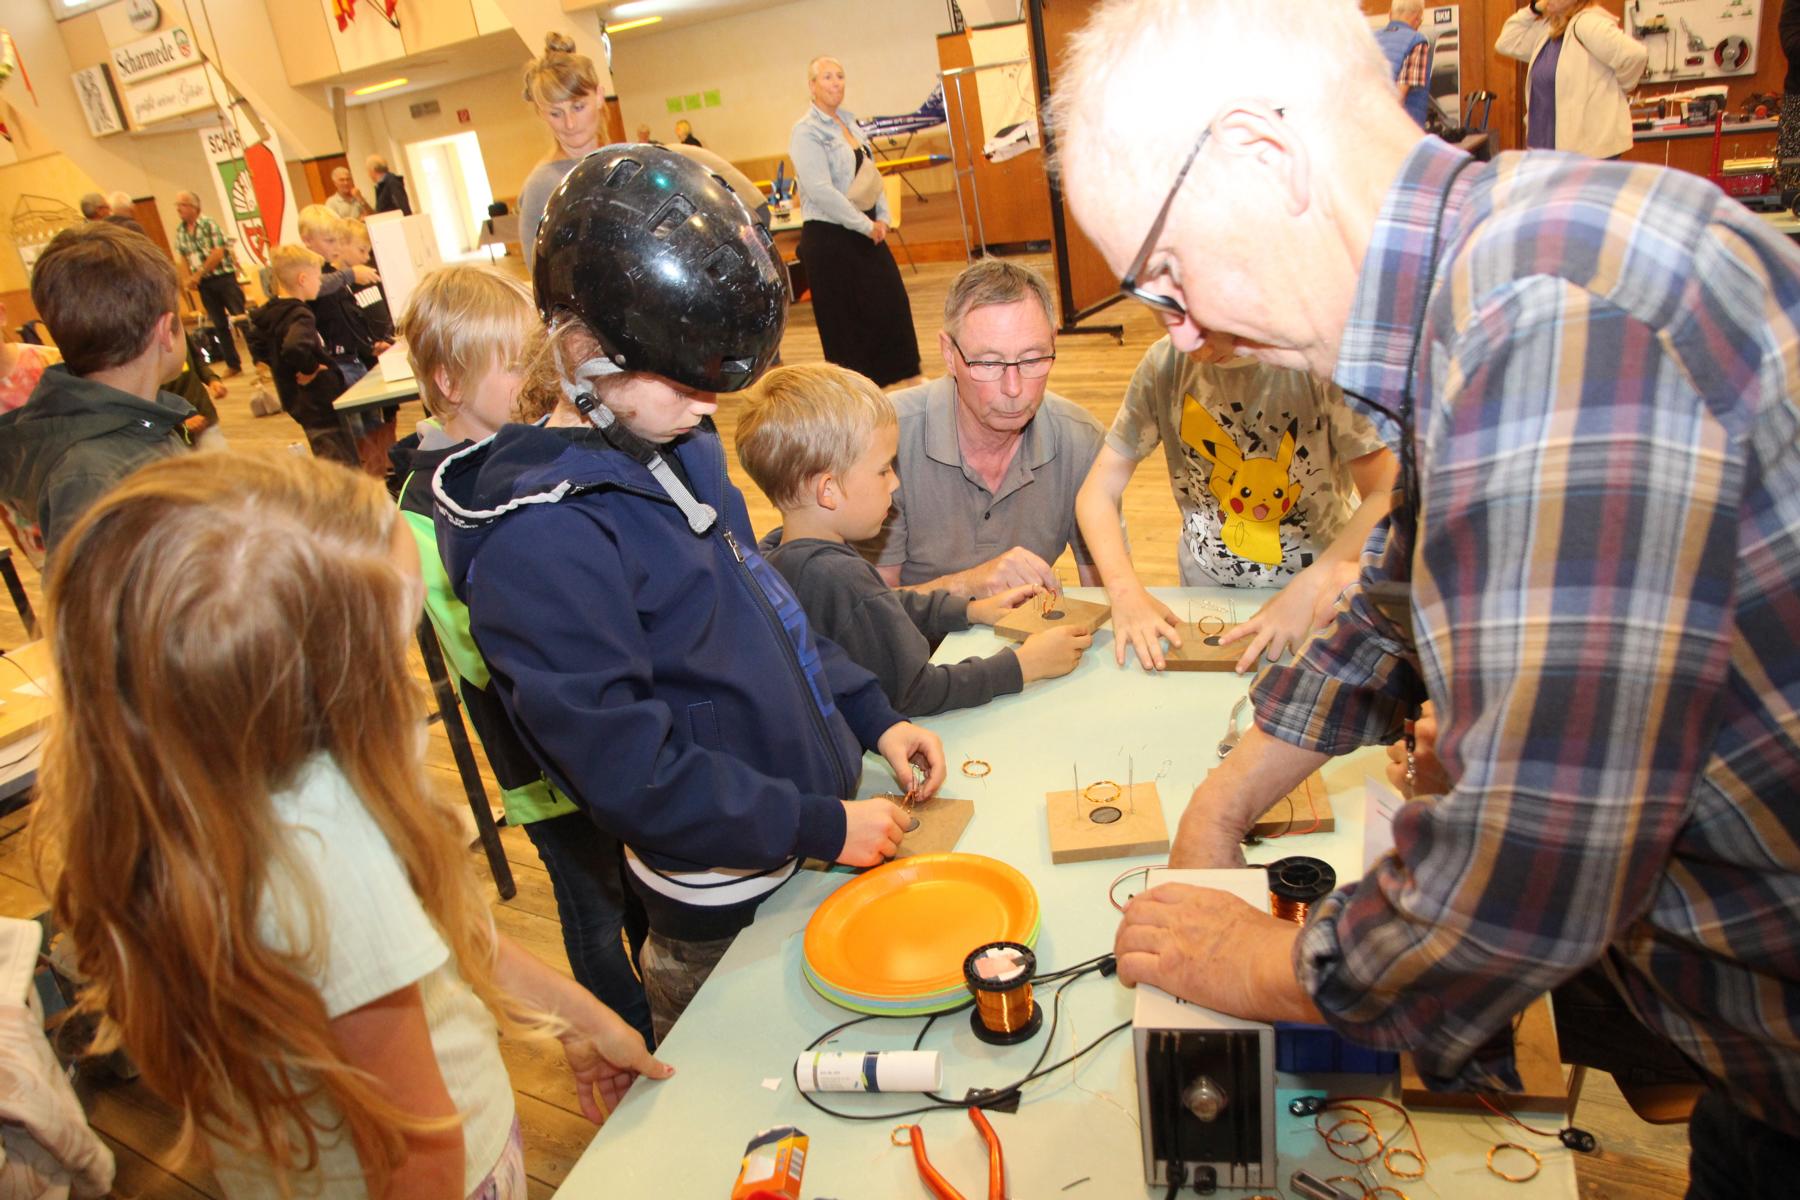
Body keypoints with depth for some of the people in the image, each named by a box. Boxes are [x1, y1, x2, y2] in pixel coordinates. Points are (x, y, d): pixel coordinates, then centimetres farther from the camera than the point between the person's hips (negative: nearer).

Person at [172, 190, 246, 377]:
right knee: (220, 324, 8)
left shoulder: (209, 224, -9)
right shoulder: (180, 230, 7)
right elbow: (182, 256, 13)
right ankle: (233, 364, 14)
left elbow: (218, 253, -15)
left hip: (223, 276, -5)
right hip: (204, 283, 5)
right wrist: (190, 277, -1)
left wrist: (198, 274, -13)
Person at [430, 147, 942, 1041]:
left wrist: (872, 716, 4)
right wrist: (817, 828, -20)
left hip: (808, 830, 8)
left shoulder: (680, 447, 1)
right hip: (725, 902, -8)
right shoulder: (541, 544, -28)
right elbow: (628, 769, -26)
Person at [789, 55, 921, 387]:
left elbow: (870, 172, 16)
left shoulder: (849, 121, 12)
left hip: (866, 229, 8)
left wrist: (882, 217, 1)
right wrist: (867, 226, -17)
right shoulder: (806, 132, -12)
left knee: (891, 301, 9)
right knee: (845, 317, 1)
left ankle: (909, 377, 20)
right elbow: (821, 191, -21)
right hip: (829, 237, -8)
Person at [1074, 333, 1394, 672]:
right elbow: (1098, 492, -8)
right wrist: (1127, 593, -23)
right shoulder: (1164, 363, -8)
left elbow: (1388, 496, -21)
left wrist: (1309, 588, -32)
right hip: (1209, 583, 2)